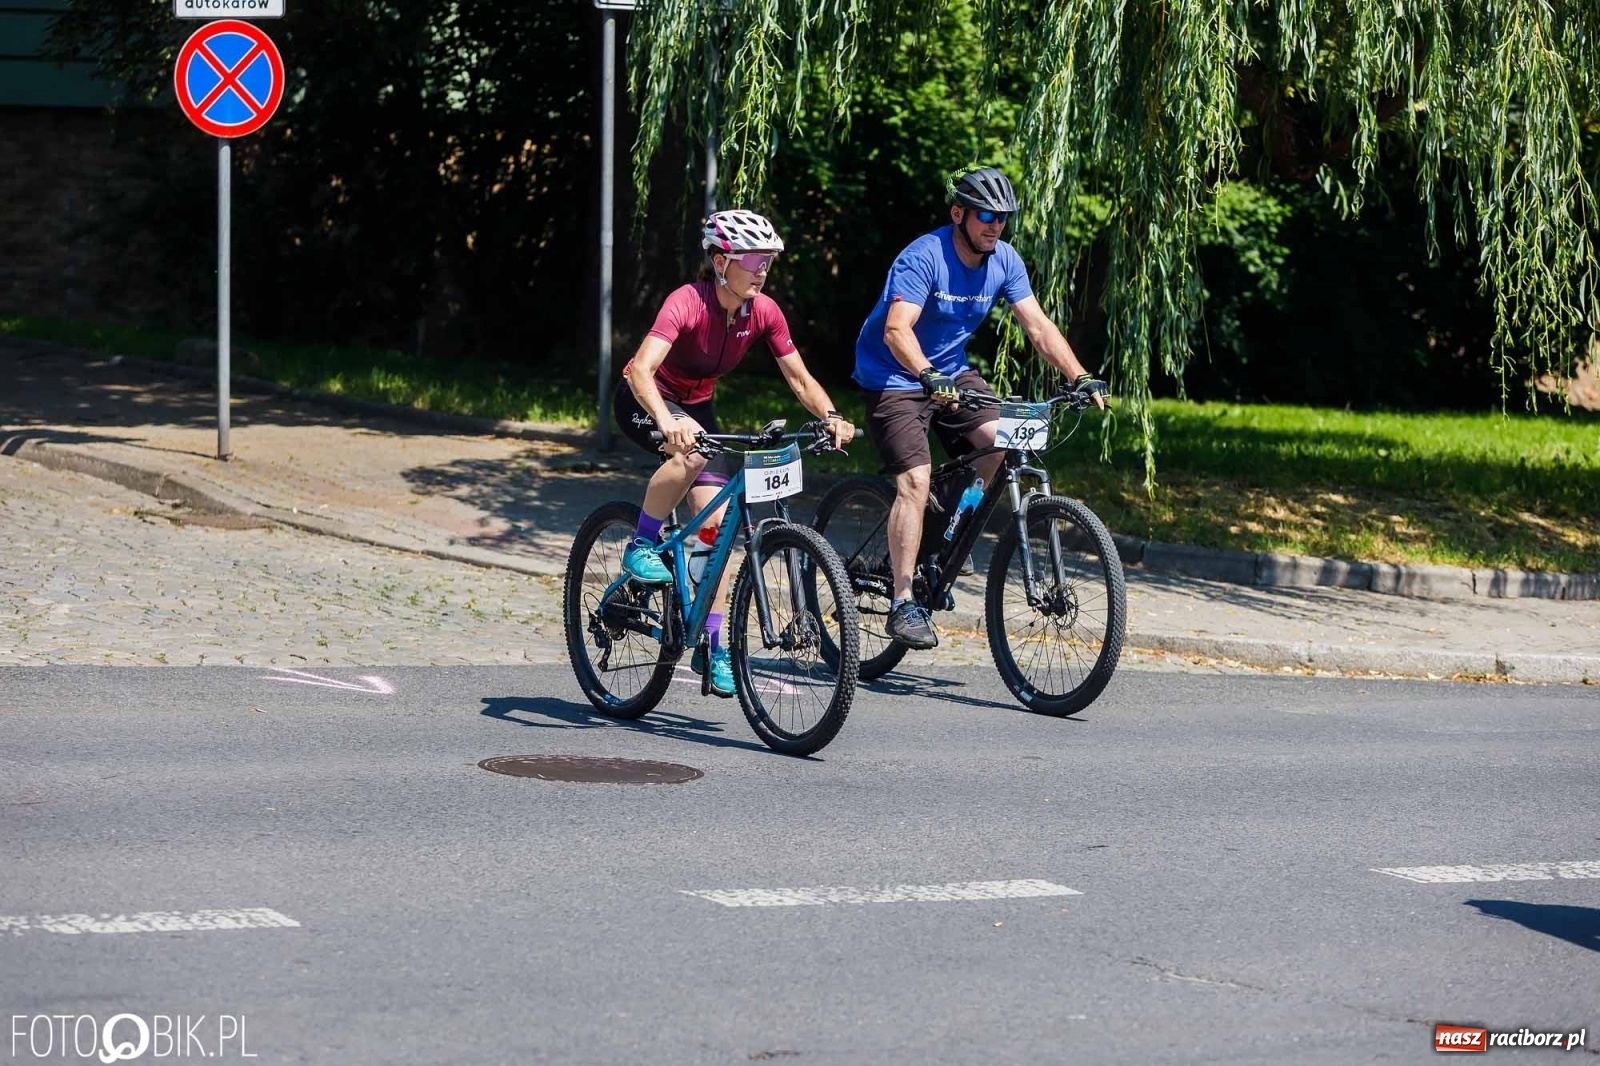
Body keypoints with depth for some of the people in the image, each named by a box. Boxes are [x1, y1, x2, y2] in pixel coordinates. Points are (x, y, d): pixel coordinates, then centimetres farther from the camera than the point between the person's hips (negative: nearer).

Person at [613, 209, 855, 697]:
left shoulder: (763, 311, -13)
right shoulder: (688, 302, -31)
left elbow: (800, 378, -7)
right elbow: (642, 369, -43)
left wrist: (831, 416, -27)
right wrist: (667, 422, -61)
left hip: (696, 405, 6)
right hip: (645, 401, -6)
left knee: (717, 522, -6)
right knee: (693, 453, -38)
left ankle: (711, 646, 2)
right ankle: (642, 545, -16)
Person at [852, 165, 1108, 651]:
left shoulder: (1004, 261, -5)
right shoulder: (923, 257, -24)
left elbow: (1038, 327, -6)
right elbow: (897, 330, -35)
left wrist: (1081, 377, -19)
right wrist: (928, 377, -52)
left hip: (951, 373, 6)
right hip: (893, 377, -6)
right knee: (915, 478, -21)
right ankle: (902, 603, -16)